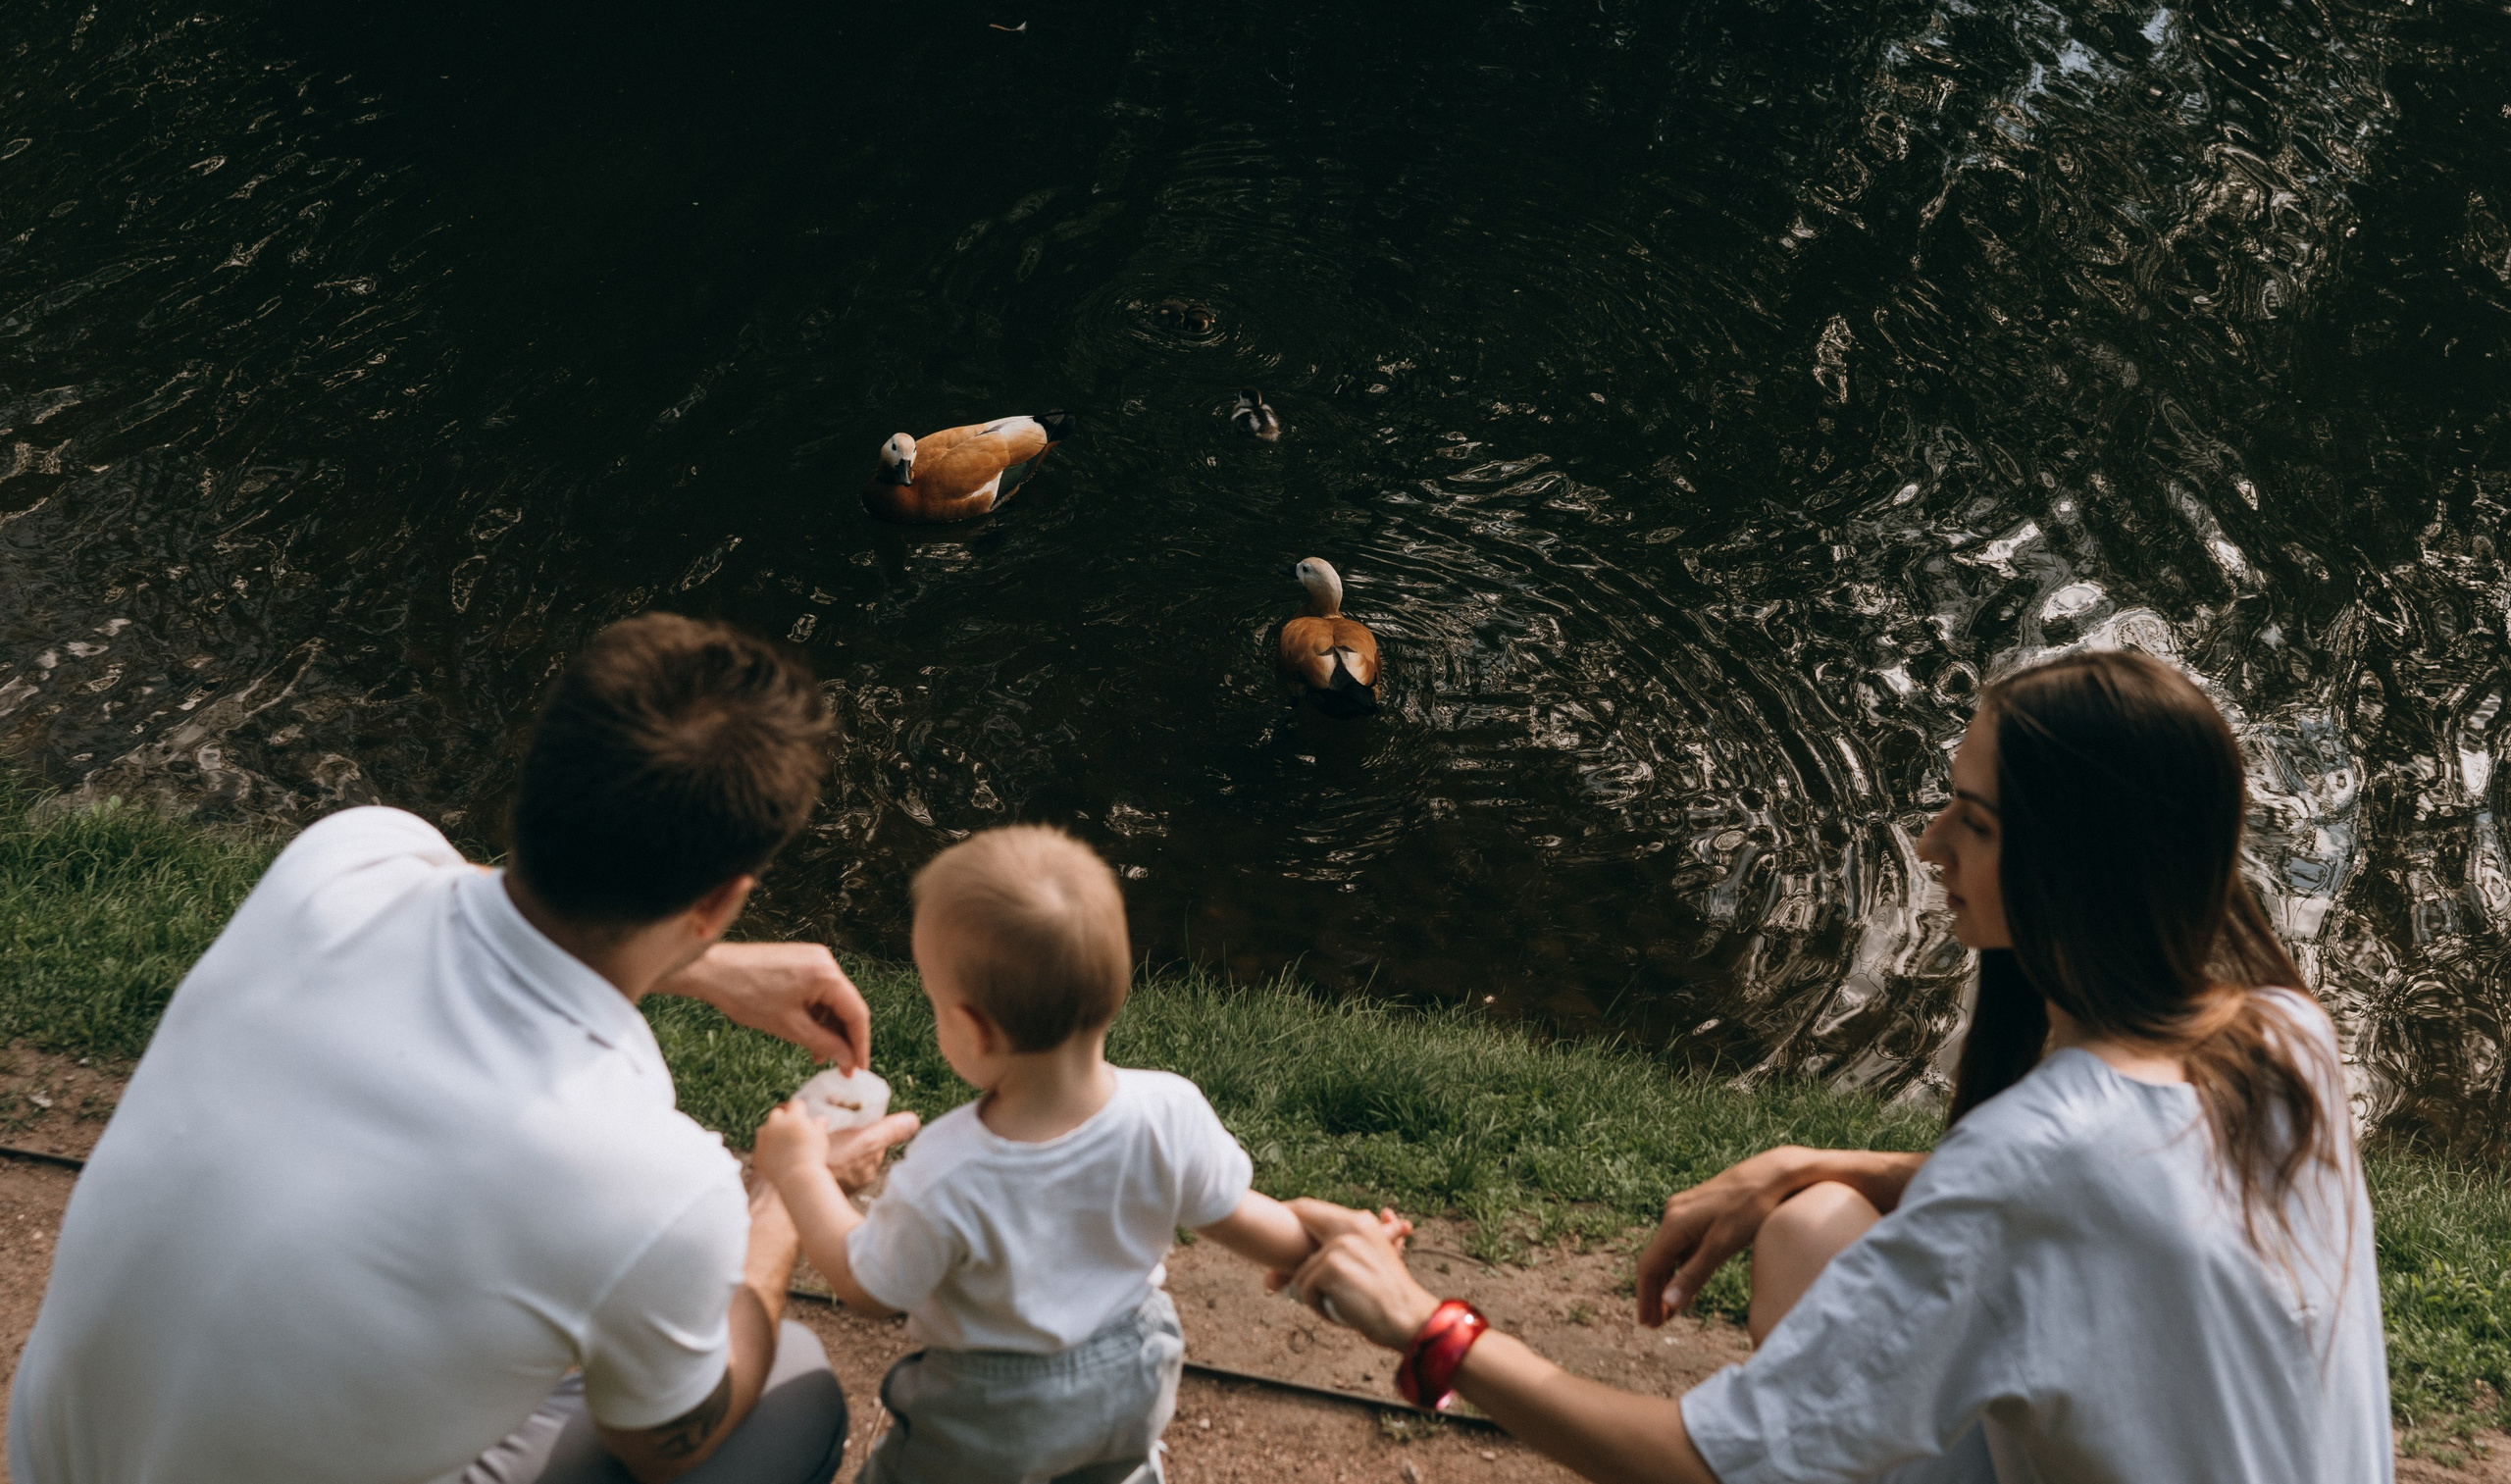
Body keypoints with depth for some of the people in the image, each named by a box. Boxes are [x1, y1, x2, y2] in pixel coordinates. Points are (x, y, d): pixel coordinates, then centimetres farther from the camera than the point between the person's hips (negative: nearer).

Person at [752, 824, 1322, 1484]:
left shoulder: (944, 1180, -38)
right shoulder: (1171, 1116, -29)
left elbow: (866, 1291, -19)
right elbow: (1233, 1220, -11)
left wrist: (800, 1171, -5)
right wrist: (1314, 1240, 11)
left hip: (995, 1417, -3)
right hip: (1133, 1383, 3)